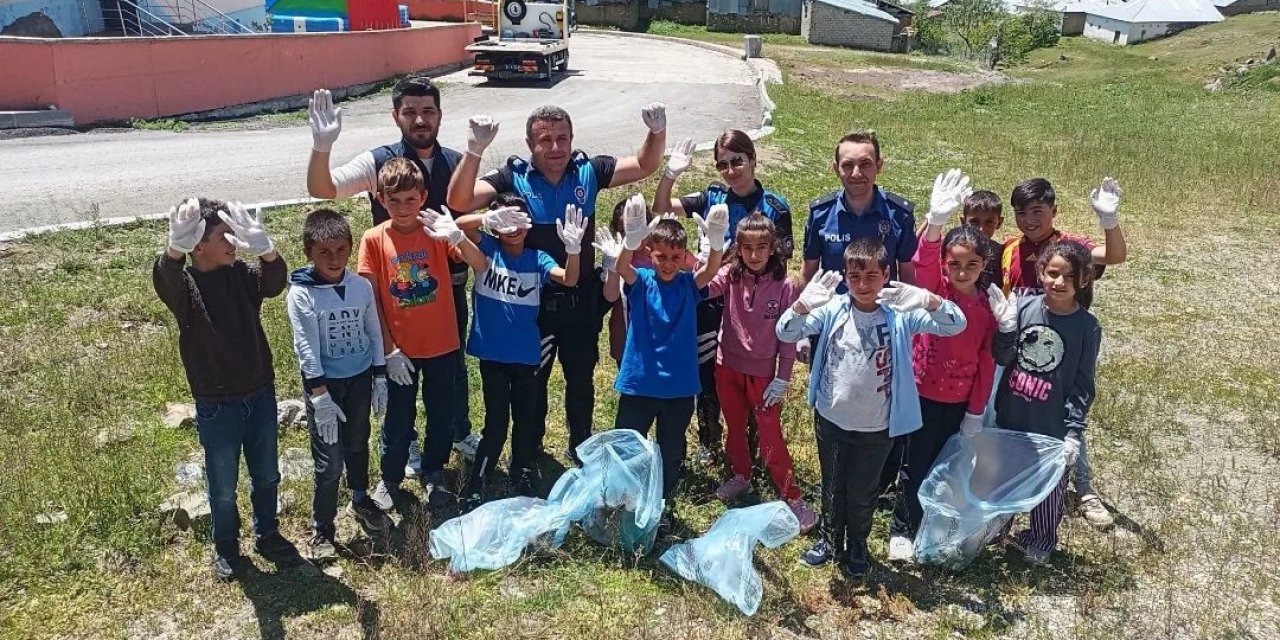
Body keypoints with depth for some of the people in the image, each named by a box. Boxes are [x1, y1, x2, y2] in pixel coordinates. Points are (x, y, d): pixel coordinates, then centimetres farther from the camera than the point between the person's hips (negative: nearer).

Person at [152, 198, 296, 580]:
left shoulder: (244, 274, -4)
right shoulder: (182, 285, -12)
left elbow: (275, 282, -26)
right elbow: (163, 279, -37)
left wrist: (265, 249, -50)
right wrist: (175, 249, -62)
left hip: (261, 395, 3)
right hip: (216, 406, -3)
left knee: (266, 476, 20)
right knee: (223, 486, 16)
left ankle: (267, 534, 43)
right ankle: (226, 547, 39)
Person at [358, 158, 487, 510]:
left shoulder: (436, 230, -7)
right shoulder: (373, 239, -9)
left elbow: (480, 265, -18)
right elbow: (371, 299, -7)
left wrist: (458, 237, -37)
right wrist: (388, 350, -9)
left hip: (442, 345, 1)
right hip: (399, 349, -1)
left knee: (441, 415, 15)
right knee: (399, 419, 12)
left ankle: (433, 474, 37)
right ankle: (390, 479, 35)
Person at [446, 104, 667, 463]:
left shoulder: (588, 171, -5)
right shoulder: (514, 177, -13)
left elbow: (644, 167, 3)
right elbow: (459, 202, -23)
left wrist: (657, 131, -17)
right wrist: (474, 150, -36)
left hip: (581, 300, 2)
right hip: (532, 302, -2)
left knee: (582, 380, 19)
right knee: (530, 382, 14)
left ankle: (580, 448, 42)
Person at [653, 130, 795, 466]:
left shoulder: (775, 207, -8)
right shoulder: (712, 197, -1)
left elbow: (780, 263, -5)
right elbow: (661, 209, -5)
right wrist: (670, 174, -18)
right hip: (709, 303, 2)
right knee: (707, 374, 12)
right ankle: (708, 443, 34)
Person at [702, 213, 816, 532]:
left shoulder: (784, 286, -13)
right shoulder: (730, 276, -8)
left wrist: (782, 378, -9)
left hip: (764, 372, -3)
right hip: (728, 367, 3)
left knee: (770, 437, 1)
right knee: (735, 428, 20)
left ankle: (792, 497, 15)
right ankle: (741, 475, 43)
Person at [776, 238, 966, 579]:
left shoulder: (899, 313, -13)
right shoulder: (832, 309, -12)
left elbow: (956, 325, -20)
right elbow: (786, 333, -19)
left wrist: (929, 301, -41)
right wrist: (802, 304, -40)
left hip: (878, 426, 0)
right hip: (832, 419, 0)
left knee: (863, 492, 20)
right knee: (832, 487, 20)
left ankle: (857, 544, 45)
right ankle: (829, 539, 45)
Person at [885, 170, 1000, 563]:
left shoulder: (989, 305, -4)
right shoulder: (933, 288, -13)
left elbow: (987, 361, 1)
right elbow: (923, 260, -37)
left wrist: (976, 412, 3)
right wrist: (935, 221, -57)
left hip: (958, 401, 4)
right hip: (921, 393, -4)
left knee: (940, 465, 17)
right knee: (918, 464, 3)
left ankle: (914, 522, 38)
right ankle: (903, 527, 23)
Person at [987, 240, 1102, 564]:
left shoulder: (1087, 326, -12)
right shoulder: (1023, 306, -8)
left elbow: (1082, 385, -8)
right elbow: (1003, 358, -7)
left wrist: (1073, 431, -12)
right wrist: (1006, 325, -24)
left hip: (1052, 425, -2)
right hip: (1010, 416, 2)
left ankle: (1040, 540, 38)